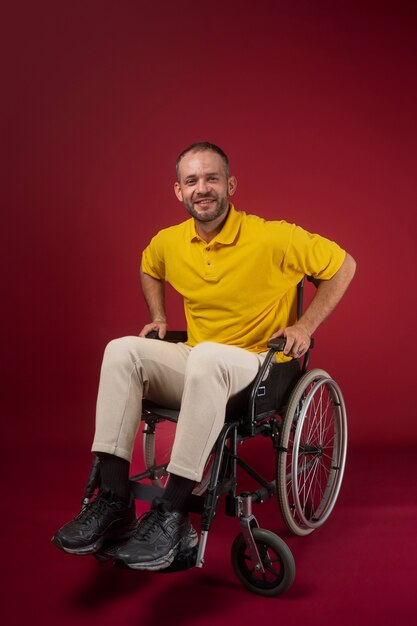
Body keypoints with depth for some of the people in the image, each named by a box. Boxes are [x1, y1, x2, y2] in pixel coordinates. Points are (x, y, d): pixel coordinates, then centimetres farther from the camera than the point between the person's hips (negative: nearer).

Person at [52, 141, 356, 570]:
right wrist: (158, 318, 15)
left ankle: (172, 517, -33)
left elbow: (343, 265, -3)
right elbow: (149, 269, 29)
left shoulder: (270, 238, -12)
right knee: (122, 350, -21)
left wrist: (305, 326, -8)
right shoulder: (168, 242, 4)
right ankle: (113, 502, -24)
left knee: (206, 358, -39)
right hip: (196, 363, 5)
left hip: (259, 365, -5)